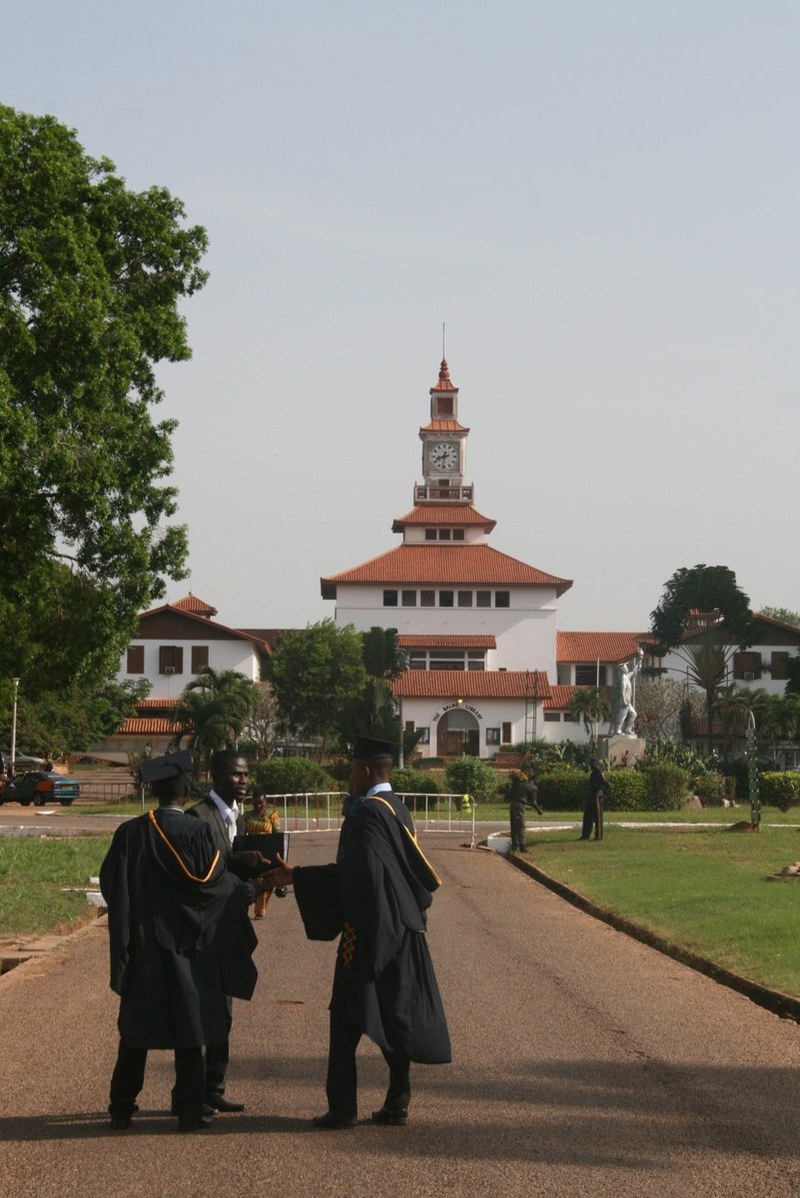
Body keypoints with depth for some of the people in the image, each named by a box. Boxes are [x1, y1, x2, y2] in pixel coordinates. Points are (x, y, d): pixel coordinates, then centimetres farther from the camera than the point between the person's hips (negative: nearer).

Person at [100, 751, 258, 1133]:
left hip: (141, 942, 3)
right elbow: (214, 882, -12)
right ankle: (189, 1110, 7)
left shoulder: (130, 833, -4)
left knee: (136, 1028, 12)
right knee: (188, 1028, 6)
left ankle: (122, 1108, 15)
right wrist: (246, 890, 7)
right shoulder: (196, 833, -13)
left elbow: (110, 883, 2)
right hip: (185, 945, -3)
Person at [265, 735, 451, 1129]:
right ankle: (397, 1104, 14)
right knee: (398, 1017, 10)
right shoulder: (398, 808, 13)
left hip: (370, 931, -9)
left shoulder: (368, 811, -16)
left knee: (347, 1017, 1)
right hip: (403, 931, 9)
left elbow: (365, 875, -23)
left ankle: (343, 1107, 4)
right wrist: (297, 875, 22)